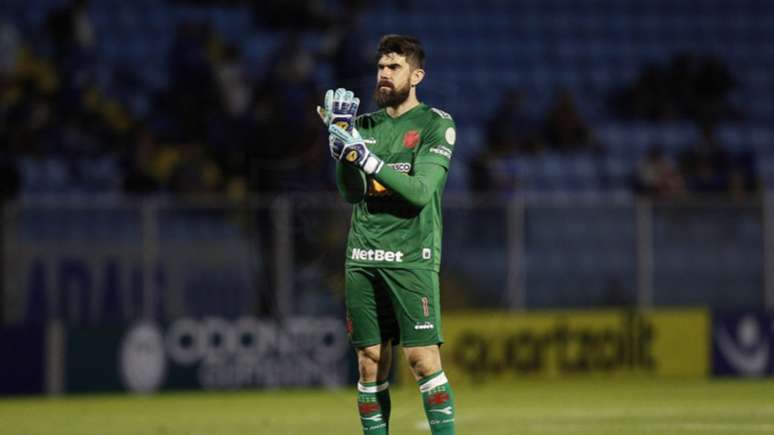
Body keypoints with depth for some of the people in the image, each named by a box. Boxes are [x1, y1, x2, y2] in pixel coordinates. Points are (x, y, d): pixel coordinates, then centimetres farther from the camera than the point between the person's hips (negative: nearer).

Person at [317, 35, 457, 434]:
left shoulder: (436, 124, -1)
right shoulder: (364, 124, 14)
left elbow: (420, 191, -13)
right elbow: (351, 193, 5)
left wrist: (366, 157, -20)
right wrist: (340, 142, -10)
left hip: (411, 259, -5)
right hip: (362, 258, 5)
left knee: (423, 358, -12)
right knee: (370, 364, 4)